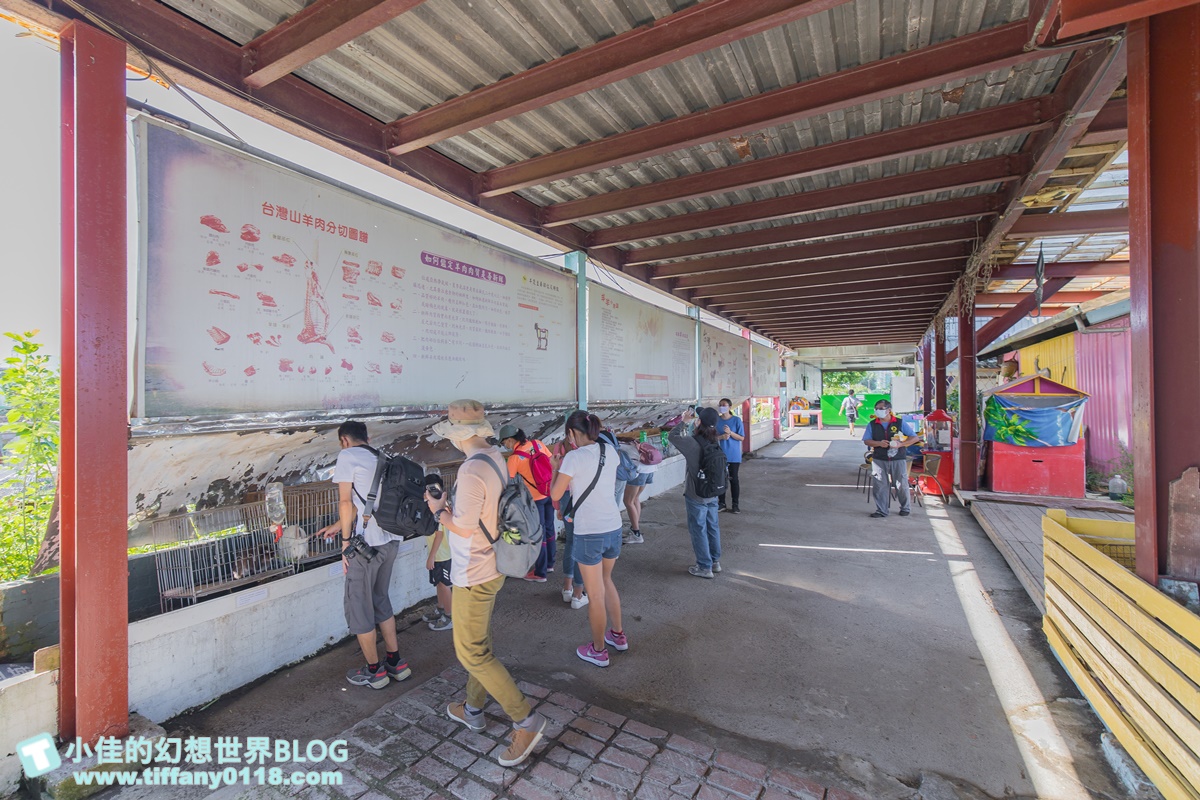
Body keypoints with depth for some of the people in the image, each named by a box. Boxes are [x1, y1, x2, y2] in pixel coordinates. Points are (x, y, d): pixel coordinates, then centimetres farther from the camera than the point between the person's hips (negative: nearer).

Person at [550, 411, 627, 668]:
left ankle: (599, 651, 29)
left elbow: (555, 495, -8)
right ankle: (618, 635, 42)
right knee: (606, 580, 28)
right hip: (614, 527, 7)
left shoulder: (574, 457, -16)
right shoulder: (610, 451, 2)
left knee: (596, 594, 11)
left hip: (589, 533, -6)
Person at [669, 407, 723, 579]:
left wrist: (684, 421, -2)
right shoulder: (714, 442, -4)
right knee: (712, 527, 19)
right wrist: (690, 423, 7)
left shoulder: (692, 442, -24)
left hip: (696, 496, -6)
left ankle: (705, 567, 16)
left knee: (698, 530, 7)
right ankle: (715, 561, 33)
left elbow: (672, 436, -10)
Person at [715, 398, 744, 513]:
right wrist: (721, 437, -15)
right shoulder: (717, 421, 2)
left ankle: (735, 505, 14)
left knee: (733, 479, 4)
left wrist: (730, 432, -20)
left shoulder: (737, 420, -6)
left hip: (734, 455, -2)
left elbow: (742, 438, -5)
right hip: (720, 455, 3)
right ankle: (722, 503, 19)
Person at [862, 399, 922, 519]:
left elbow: (915, 438, 0)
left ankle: (905, 508, 27)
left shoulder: (900, 422, 0)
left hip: (898, 459, -1)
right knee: (880, 485, 2)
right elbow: (866, 441, 3)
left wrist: (901, 444, -16)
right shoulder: (872, 424, 4)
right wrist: (879, 443, -15)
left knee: (901, 484, 7)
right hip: (879, 460, 1)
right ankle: (881, 510, 11)